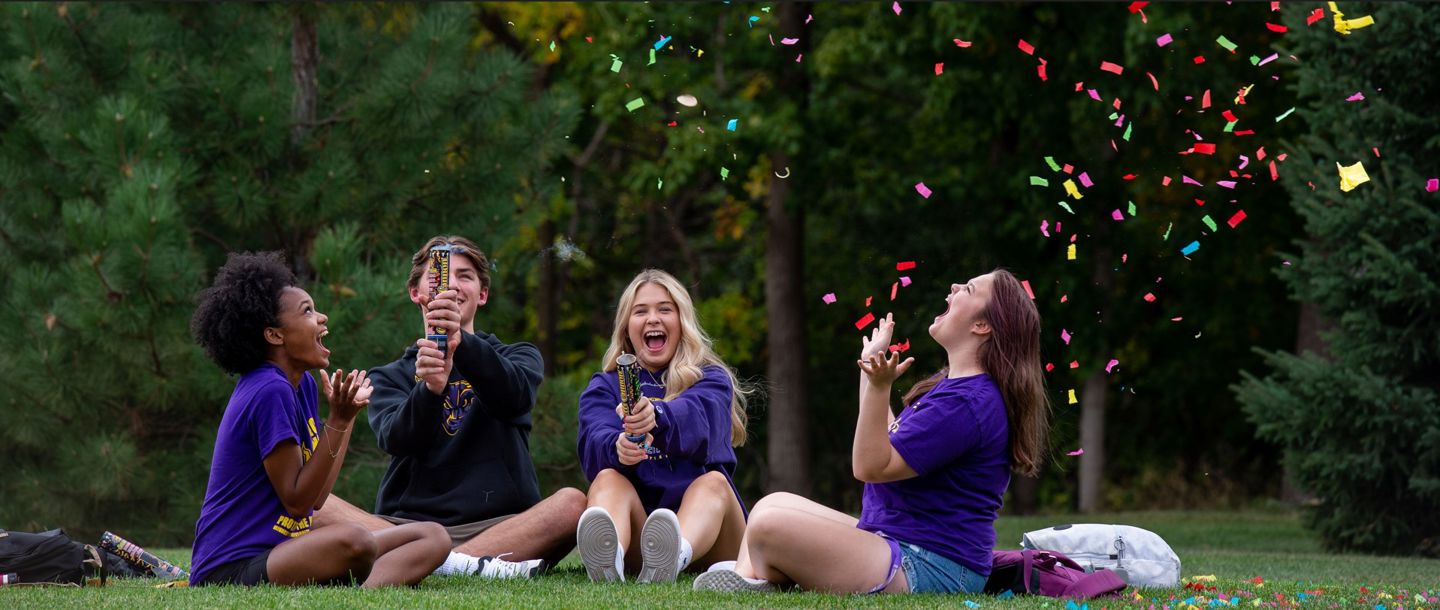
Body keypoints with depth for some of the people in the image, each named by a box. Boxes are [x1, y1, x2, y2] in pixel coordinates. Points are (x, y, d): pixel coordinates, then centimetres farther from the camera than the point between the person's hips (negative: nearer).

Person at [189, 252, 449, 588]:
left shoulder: (303, 386, 14)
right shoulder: (270, 392, -15)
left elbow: (316, 497, 11)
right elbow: (297, 500, -14)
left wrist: (349, 413, 20)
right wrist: (337, 421, -18)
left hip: (282, 547, 11)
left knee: (433, 537, -3)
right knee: (352, 542, -42)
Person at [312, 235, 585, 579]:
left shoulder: (518, 357, 17)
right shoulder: (389, 378, 17)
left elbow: (514, 397, -9)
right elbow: (395, 439, -6)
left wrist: (462, 342, -28)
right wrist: (431, 388, -27)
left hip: (503, 523, 0)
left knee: (573, 503, -30)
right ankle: (471, 564, -39)